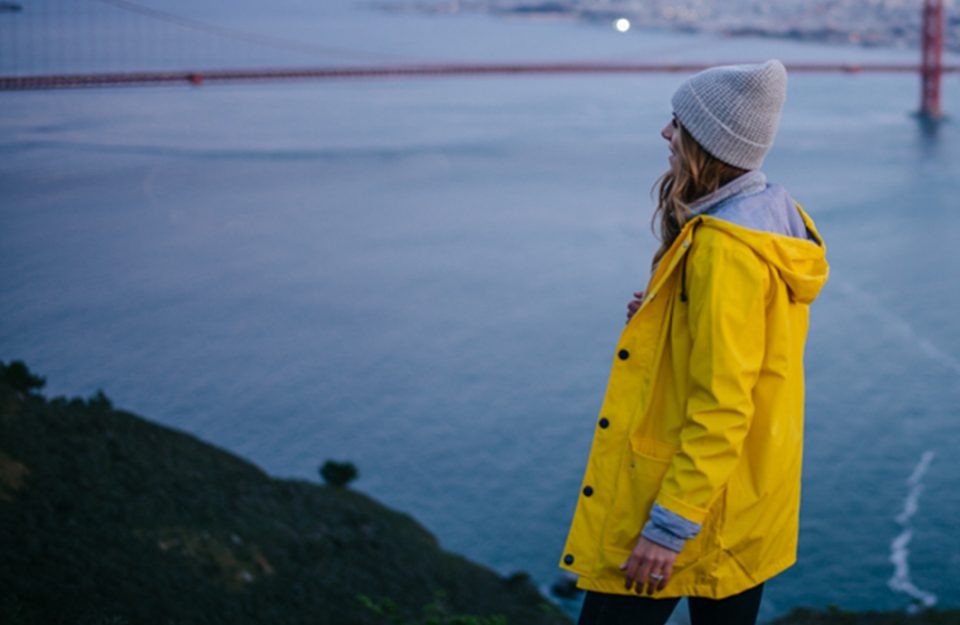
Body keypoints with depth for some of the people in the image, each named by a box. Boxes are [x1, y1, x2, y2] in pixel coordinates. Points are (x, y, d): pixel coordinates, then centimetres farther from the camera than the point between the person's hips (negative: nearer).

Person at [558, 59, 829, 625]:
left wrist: (669, 526, -22)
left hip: (695, 499, -10)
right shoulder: (775, 217, 6)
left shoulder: (722, 250, -23)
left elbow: (722, 406, -25)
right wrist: (662, 319, 4)